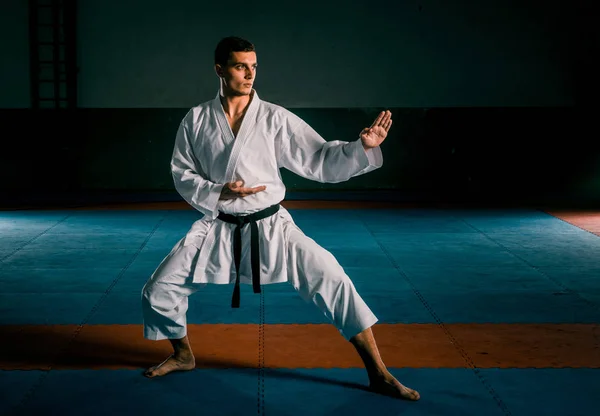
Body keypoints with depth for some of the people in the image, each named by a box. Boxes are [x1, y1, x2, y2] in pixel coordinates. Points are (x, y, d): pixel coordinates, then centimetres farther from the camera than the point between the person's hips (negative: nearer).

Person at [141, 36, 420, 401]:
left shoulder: (276, 119, -6)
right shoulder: (196, 120, -2)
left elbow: (320, 159, -8)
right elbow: (183, 174, 2)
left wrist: (363, 148, -24)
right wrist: (218, 193, -17)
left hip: (269, 227, -2)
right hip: (218, 228, 2)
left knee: (333, 281, -18)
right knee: (158, 291, -1)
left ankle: (378, 374, -8)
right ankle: (183, 355, 31)